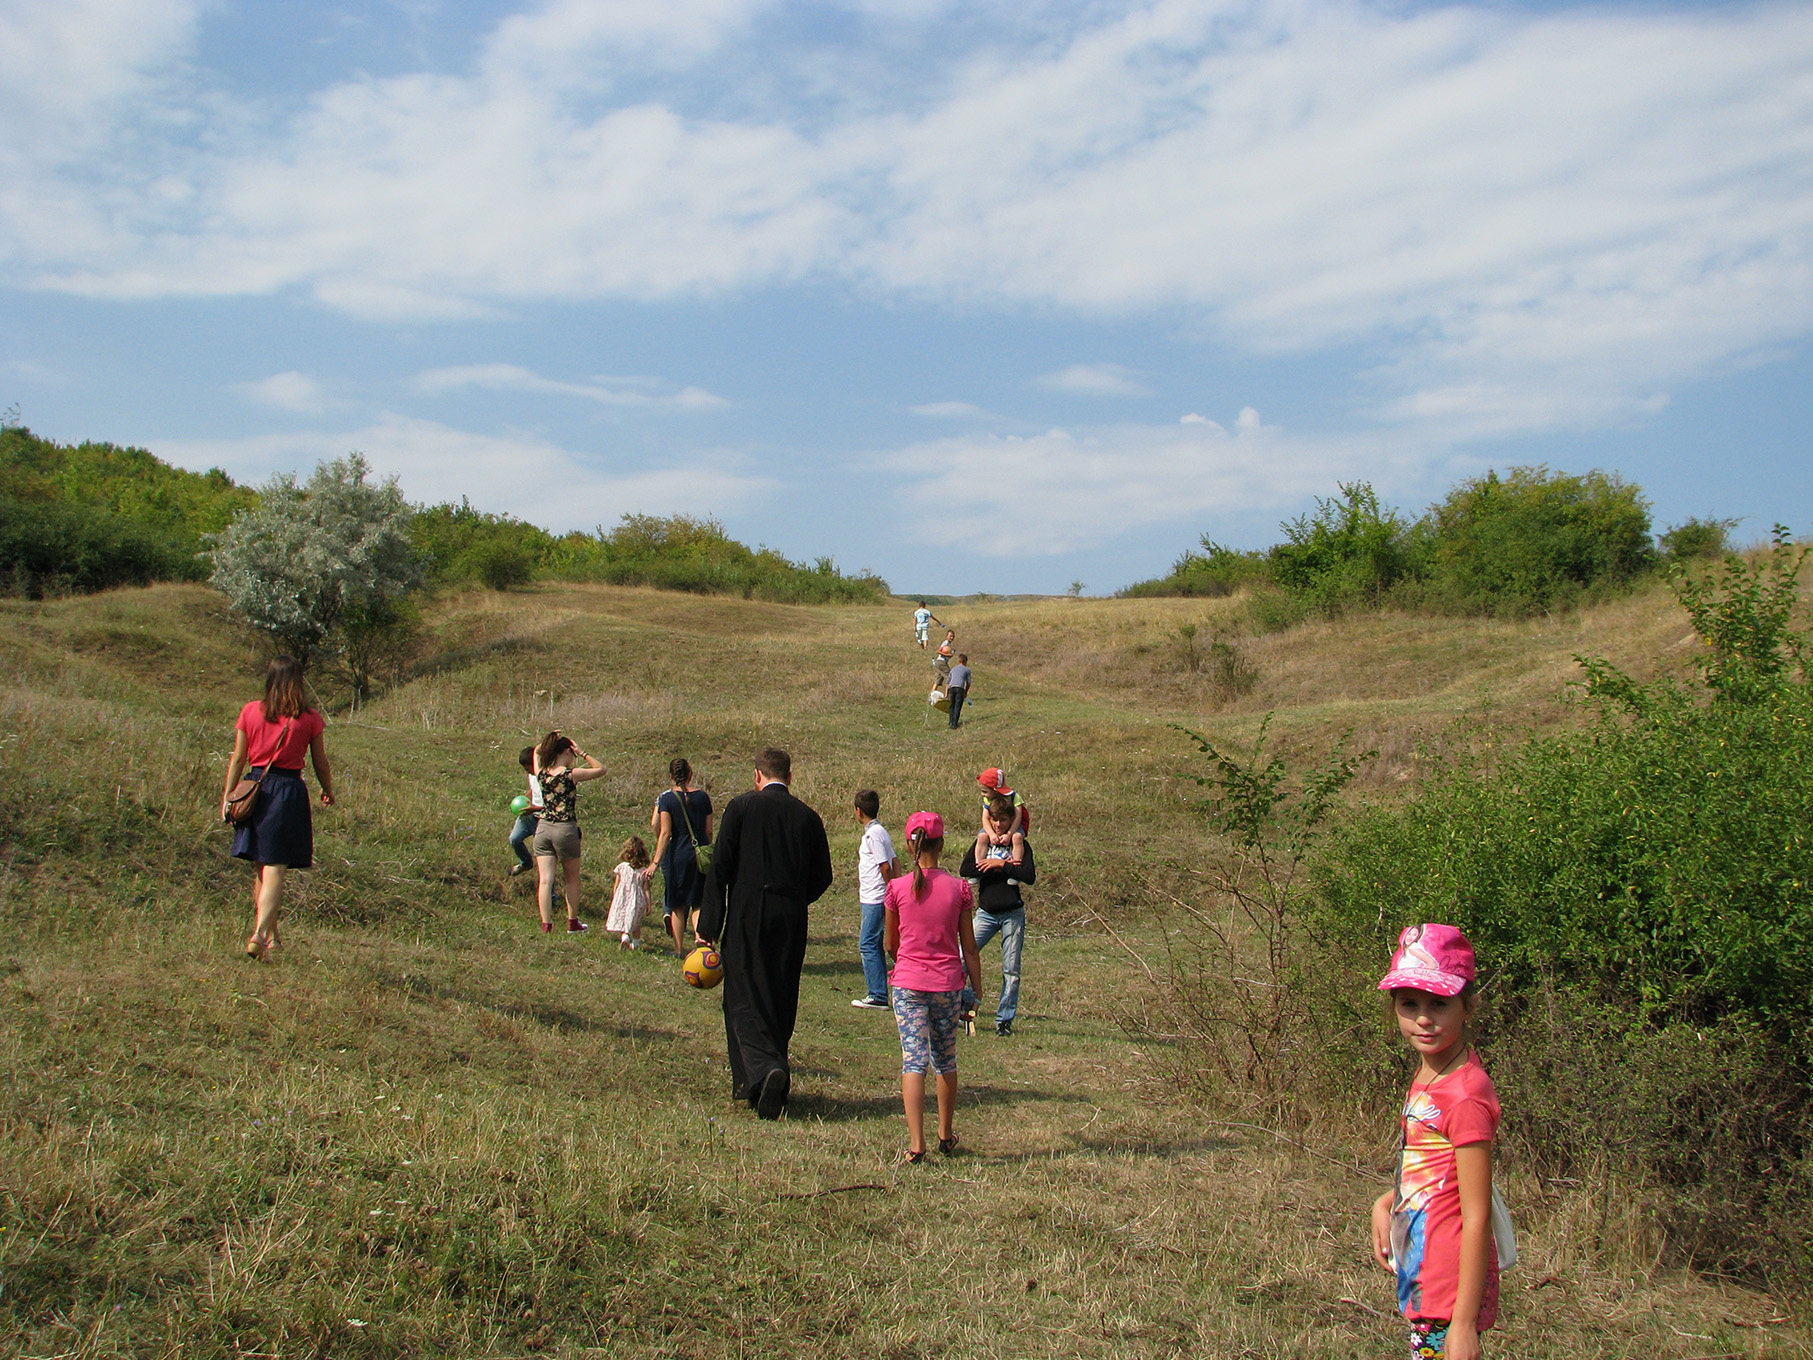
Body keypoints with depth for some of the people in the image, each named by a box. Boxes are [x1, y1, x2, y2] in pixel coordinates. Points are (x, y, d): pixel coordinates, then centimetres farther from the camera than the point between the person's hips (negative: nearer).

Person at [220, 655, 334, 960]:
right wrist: (328, 791, 21)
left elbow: (237, 758, 3)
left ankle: (270, 934, 23)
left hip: (255, 787, 3)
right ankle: (260, 935, -13)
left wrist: (227, 795, 10)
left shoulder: (250, 711, 2)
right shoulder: (310, 718, -3)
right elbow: (320, 762, 5)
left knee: (260, 867, 14)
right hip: (289, 790, -3)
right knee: (275, 868, -2)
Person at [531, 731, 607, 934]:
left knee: (545, 879, 0)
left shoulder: (541, 773, 2)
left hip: (543, 829, 3)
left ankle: (546, 925, -5)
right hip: (565, 830, -3)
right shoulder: (571, 774, -11)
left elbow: (537, 751, 24)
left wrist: (550, 739, 16)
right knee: (571, 879, 15)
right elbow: (601, 769, 1)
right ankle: (573, 923, 25)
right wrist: (582, 753, 2)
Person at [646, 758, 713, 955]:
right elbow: (709, 831, 5)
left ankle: (679, 948, 15)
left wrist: (655, 862, -9)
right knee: (698, 902, 10)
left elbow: (665, 833, -12)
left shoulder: (666, 798, -7)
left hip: (677, 855, -2)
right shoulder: (703, 796, 1)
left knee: (678, 905, 10)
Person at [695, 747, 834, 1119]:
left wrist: (708, 925, -3)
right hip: (792, 921, 3)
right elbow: (822, 876, 10)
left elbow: (720, 866, -5)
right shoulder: (808, 816, 6)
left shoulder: (742, 807, -2)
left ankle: (764, 1070, -22)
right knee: (781, 1001, 14)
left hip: (746, 918, -3)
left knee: (744, 1000, -2)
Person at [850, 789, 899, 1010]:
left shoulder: (873, 834, -15)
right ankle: (879, 994, 16)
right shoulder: (878, 831, 14)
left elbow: (886, 868, -19)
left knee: (868, 945, -7)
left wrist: (890, 895, -11)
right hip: (871, 898, 10)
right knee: (873, 945, 13)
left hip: (875, 900, -10)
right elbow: (894, 864, 15)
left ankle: (878, 996, -6)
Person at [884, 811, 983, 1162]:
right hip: (948, 984, 2)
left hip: (908, 984, -2)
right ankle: (946, 1136, 30)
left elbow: (891, 944, 7)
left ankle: (916, 1143, -11)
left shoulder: (897, 888, -6)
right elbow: (969, 948, 0)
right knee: (945, 1061, 18)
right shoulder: (958, 888, -4)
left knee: (913, 1062, -2)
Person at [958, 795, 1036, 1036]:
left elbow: (1030, 876, -12)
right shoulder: (982, 842, 9)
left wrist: (1000, 864, -14)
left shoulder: (1020, 844, 4)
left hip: (1013, 914, -1)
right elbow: (965, 869, -8)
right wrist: (1004, 868, -12)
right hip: (986, 913, 1)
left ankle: (1005, 1019, 9)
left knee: (1011, 970, 1)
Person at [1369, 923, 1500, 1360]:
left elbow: (1477, 1218, -20)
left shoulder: (1465, 1097, -20)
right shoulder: (1427, 1078, 5)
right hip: (1420, 1276, 9)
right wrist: (1385, 1203, 4)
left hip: (1452, 1284, -9)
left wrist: (1464, 1323, -20)